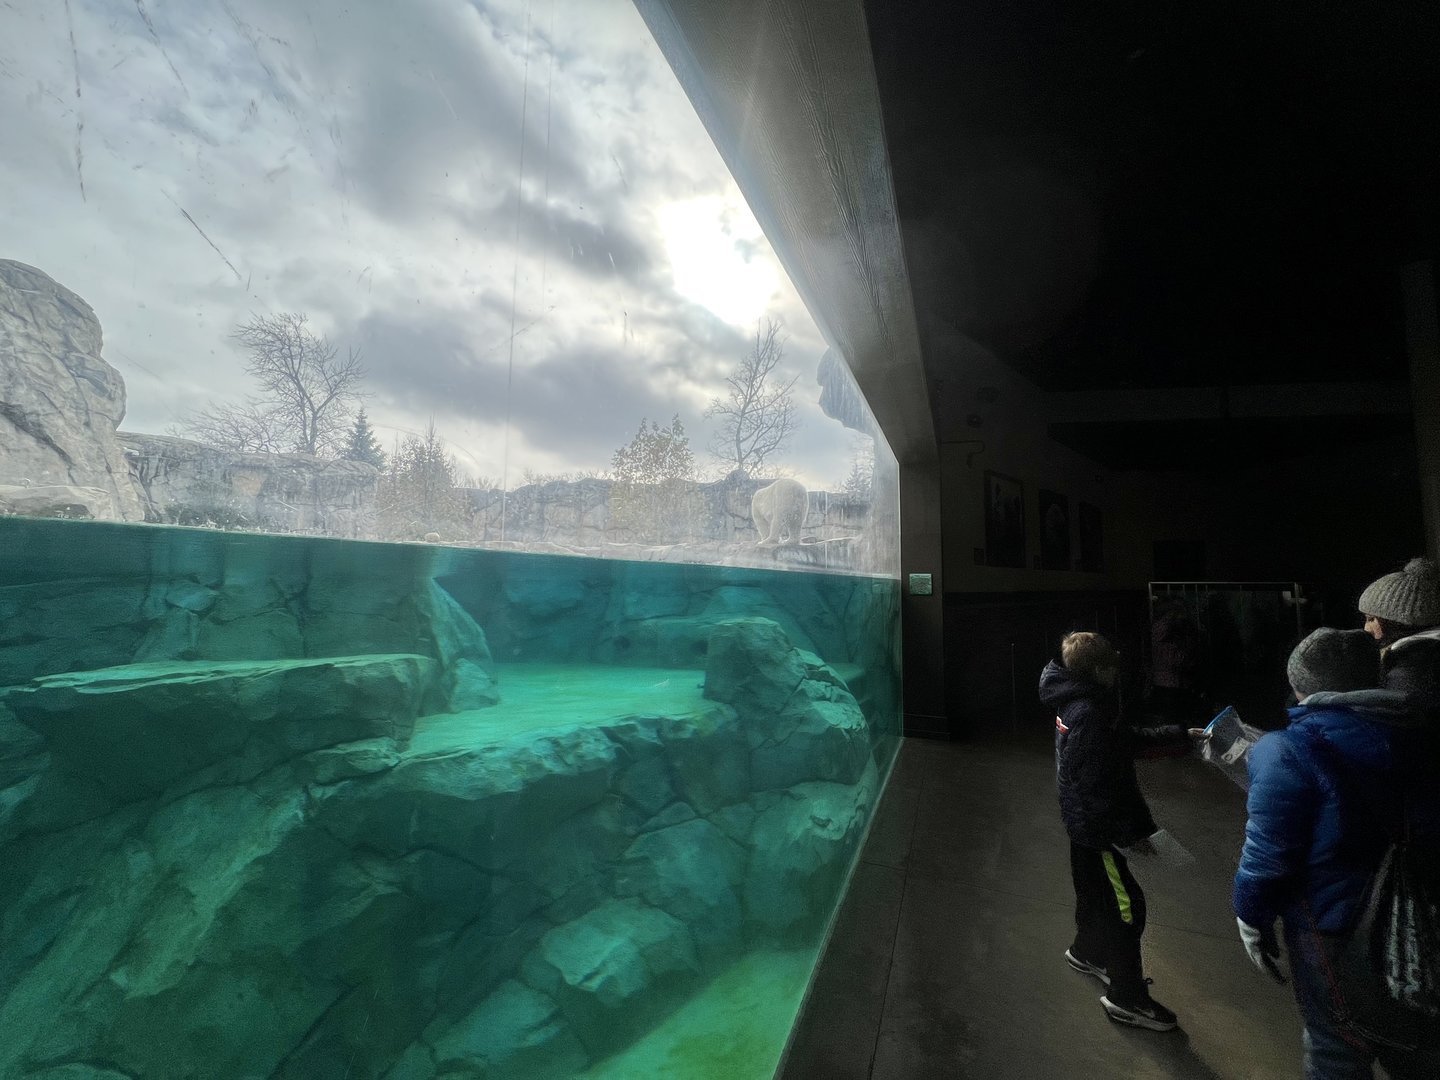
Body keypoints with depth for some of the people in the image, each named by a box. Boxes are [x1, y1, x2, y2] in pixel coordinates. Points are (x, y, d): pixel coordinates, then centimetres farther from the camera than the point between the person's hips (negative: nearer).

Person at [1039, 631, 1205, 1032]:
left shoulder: (1080, 703, 4)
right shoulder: (1087, 714, -28)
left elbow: (1131, 738, 17)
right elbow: (1094, 786, -27)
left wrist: (1181, 733, 18)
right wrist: (1130, 832, -19)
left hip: (1084, 823, 10)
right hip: (1096, 828, -10)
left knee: (1095, 891, 25)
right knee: (1126, 904, 2)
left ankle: (1087, 953, 45)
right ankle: (1126, 998, 16)